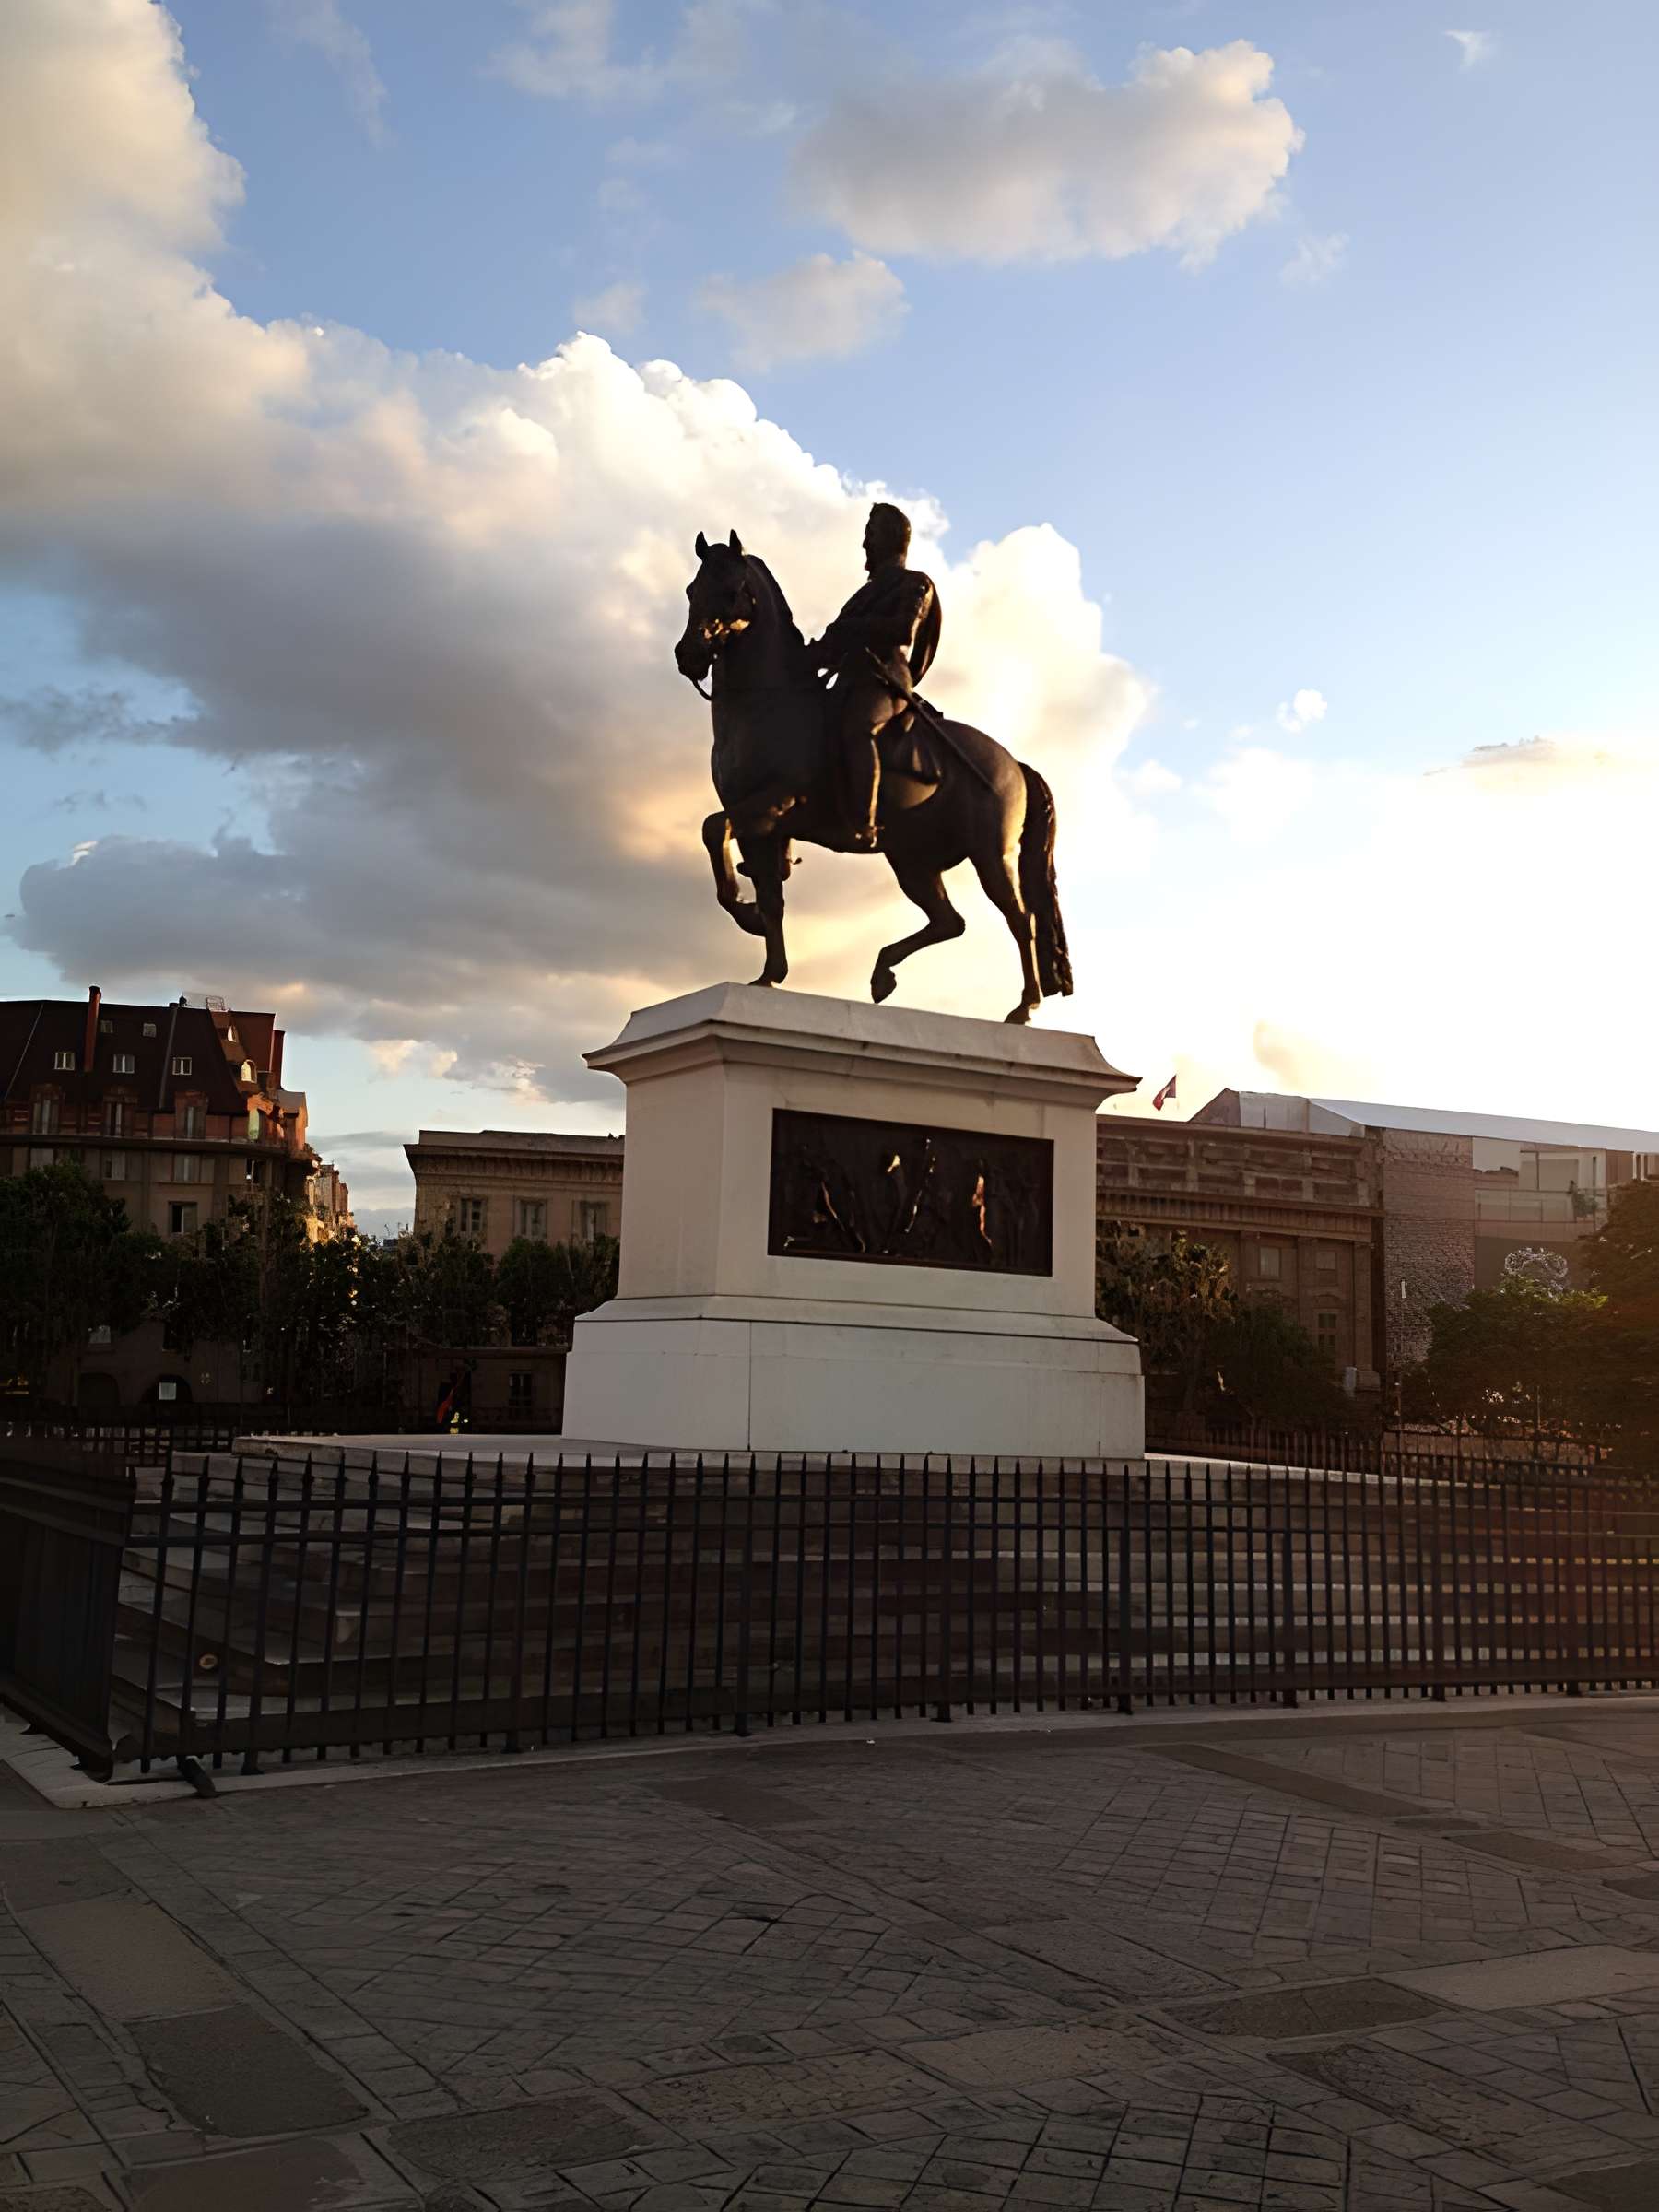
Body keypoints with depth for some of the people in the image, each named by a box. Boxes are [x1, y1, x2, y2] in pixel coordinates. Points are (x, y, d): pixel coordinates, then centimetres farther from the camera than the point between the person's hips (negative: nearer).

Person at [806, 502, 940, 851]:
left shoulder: (915, 584, 10)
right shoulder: (871, 590, 34)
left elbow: (903, 630, -9)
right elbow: (847, 638, 28)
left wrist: (850, 629, -9)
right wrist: (821, 649, 8)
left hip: (882, 680, -9)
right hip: (853, 679, 9)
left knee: (856, 729, -38)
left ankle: (863, 828, -54)